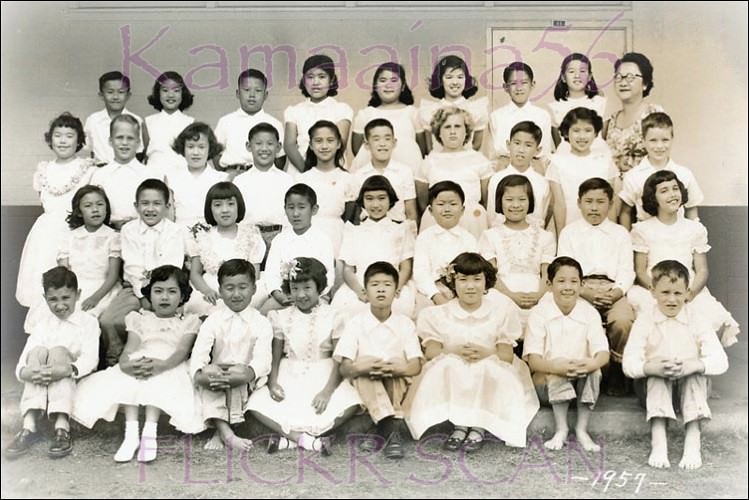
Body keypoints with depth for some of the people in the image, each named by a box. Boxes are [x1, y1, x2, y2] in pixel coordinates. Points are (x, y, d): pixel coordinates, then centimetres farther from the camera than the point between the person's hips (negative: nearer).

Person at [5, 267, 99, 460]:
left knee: (59, 350, -28)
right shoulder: (42, 322, 12)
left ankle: (62, 427, -42)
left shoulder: (88, 322, 4)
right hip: (40, 386, 2)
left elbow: (90, 358, -13)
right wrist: (25, 372, -29)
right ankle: (29, 426, -38)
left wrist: (68, 369, -36)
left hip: (74, 383, -2)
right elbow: (24, 359, -3)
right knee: (38, 351, -24)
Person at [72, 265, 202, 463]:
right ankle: (131, 433, -40)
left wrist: (162, 365, -26)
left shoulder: (188, 321, 19)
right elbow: (129, 349, 6)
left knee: (158, 379, -37)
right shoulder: (139, 318, 24)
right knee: (127, 377, -34)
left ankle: (149, 433, -45)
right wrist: (125, 364, -22)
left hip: (170, 368, -2)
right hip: (137, 363, 2)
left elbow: (182, 350, -1)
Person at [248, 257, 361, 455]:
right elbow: (275, 358, 7)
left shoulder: (332, 317, -3)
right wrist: (273, 383, -12)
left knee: (350, 404, -30)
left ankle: (287, 436, -23)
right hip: (289, 379, 2)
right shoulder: (282, 318, 5)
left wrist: (328, 391, -17)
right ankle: (309, 439, -26)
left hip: (323, 377, -1)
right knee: (256, 404, -24)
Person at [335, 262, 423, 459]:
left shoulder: (405, 324, 2)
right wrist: (361, 368, -31)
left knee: (396, 363, -28)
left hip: (396, 387, 1)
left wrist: (400, 369, -30)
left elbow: (416, 365, -6)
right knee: (365, 361, -30)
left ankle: (379, 428, -31)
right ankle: (392, 427, -43)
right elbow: (344, 368, -8)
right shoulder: (355, 323, -1)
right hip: (364, 387, -1)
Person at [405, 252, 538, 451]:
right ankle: (460, 425, -18)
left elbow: (507, 356, -5)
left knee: (486, 368, -31)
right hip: (451, 383, 1)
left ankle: (478, 426, -18)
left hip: (490, 379, -1)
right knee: (448, 365, -29)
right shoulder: (438, 315, 5)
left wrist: (486, 354, -25)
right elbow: (431, 352, -7)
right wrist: (455, 353, -26)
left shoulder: (500, 311, 3)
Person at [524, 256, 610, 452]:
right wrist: (555, 366, -39)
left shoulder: (590, 313, -3)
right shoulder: (539, 313, -9)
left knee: (593, 370, -29)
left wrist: (592, 363, -38)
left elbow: (603, 353, -13)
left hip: (582, 380, 2)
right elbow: (533, 360, -17)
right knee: (557, 375, -33)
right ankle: (561, 429, -19)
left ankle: (582, 429, -18)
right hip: (548, 383, -2)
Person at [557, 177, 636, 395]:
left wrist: (616, 292, -12)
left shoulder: (620, 233, 21)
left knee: (623, 320, -31)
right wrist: (585, 292, -13)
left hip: (613, 289, 1)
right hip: (580, 290, -1)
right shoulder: (569, 232, 18)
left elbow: (626, 271, 10)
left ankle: (616, 369, -6)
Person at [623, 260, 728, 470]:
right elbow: (629, 363, -16)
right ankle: (658, 444, -37)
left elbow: (720, 361, -16)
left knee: (696, 373, -31)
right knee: (656, 376, -32)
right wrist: (650, 367, -38)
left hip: (691, 383, 0)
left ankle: (692, 443, -34)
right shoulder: (645, 321, -8)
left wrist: (695, 365, -38)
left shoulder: (696, 318, -8)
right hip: (657, 383, 0)